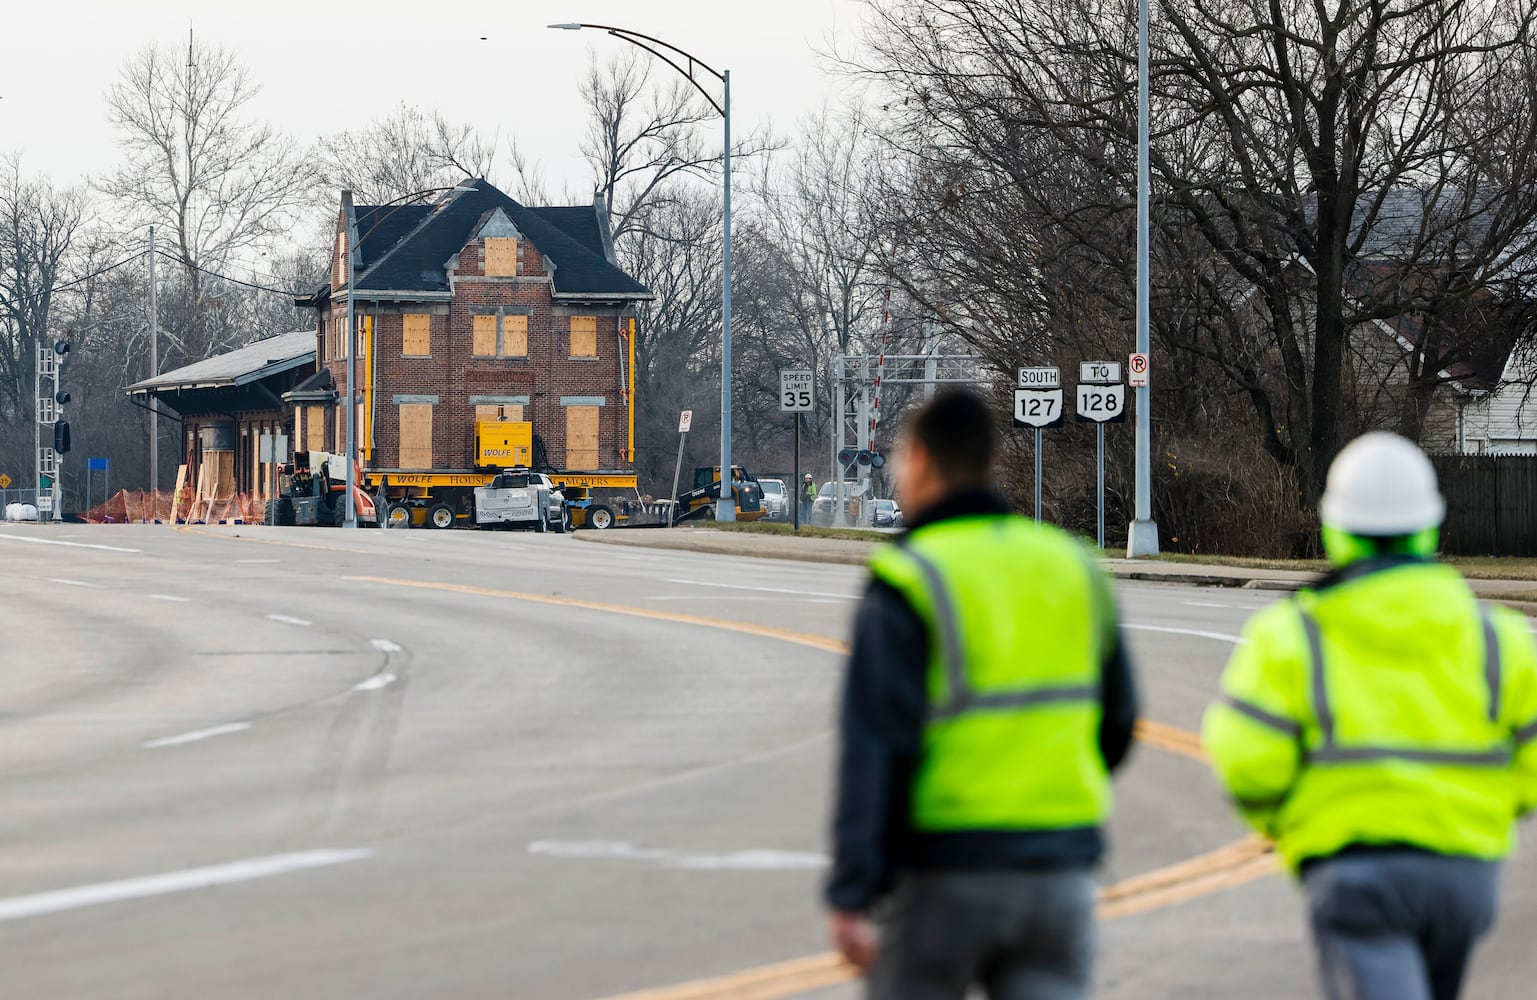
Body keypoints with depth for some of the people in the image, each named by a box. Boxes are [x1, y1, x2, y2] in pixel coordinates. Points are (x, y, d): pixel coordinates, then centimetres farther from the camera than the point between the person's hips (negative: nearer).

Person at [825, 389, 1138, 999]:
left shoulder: (909, 582, -10)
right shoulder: (1072, 565, 8)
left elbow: (876, 749, -17)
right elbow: (1116, 723, 15)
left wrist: (850, 896, -19)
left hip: (945, 876, -4)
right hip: (1062, 868, 4)